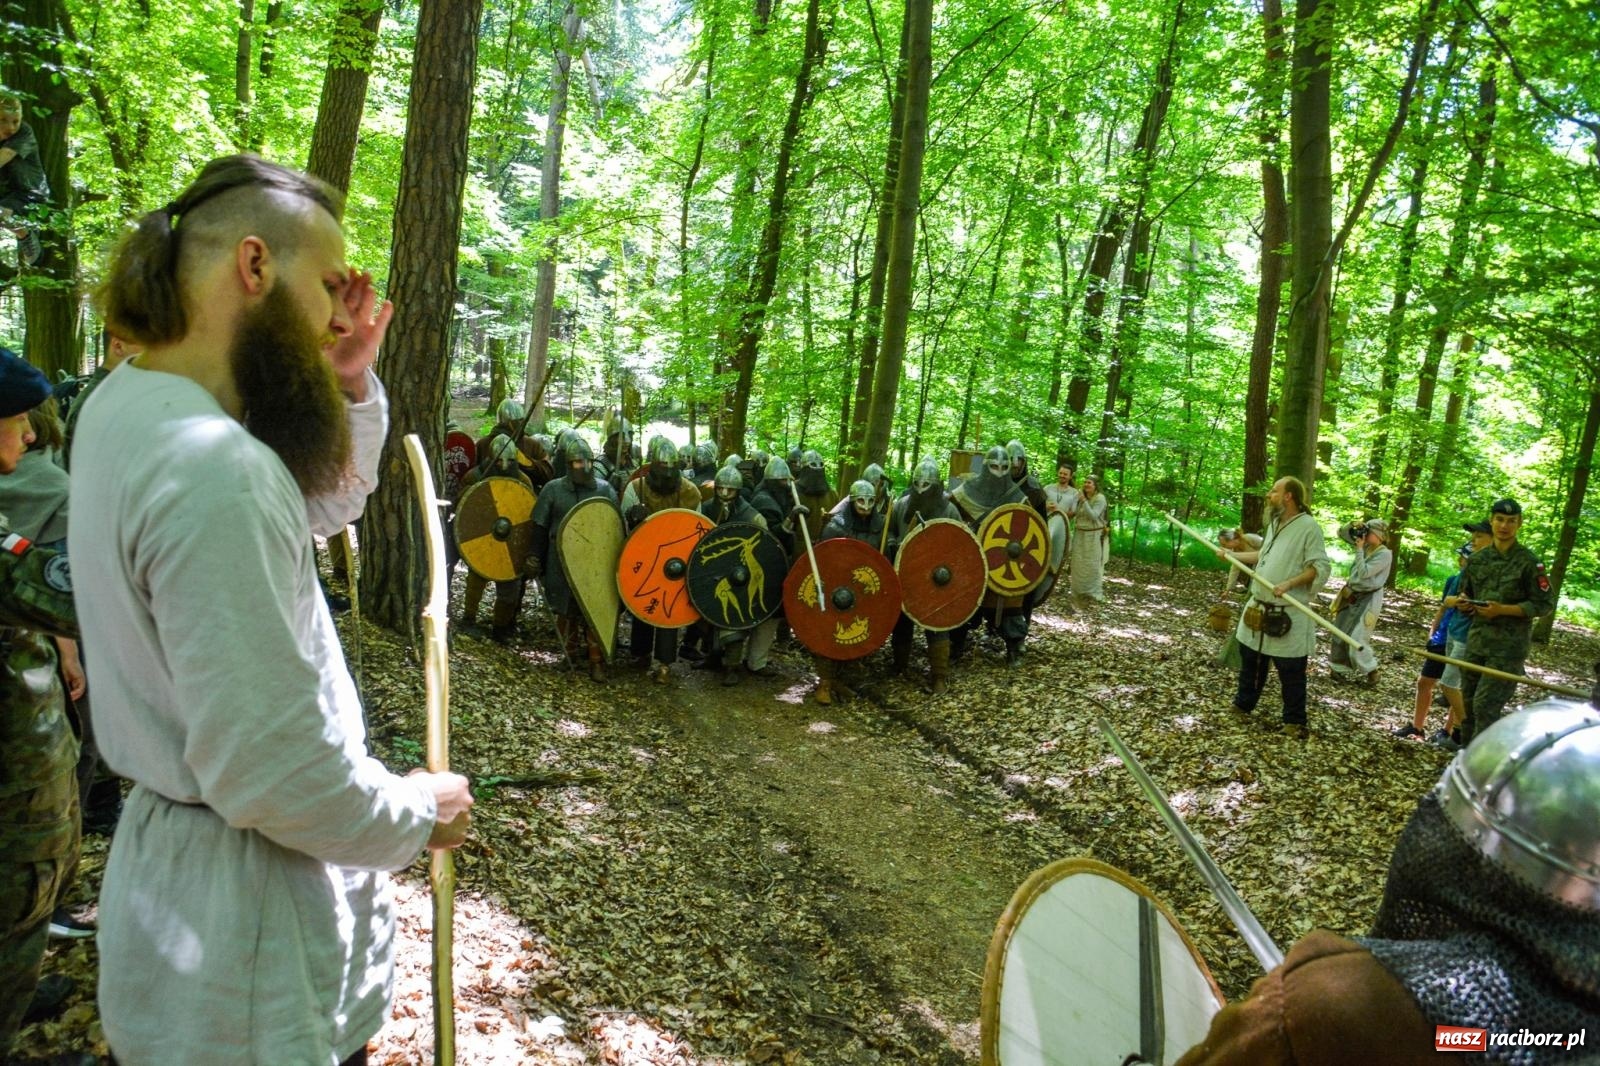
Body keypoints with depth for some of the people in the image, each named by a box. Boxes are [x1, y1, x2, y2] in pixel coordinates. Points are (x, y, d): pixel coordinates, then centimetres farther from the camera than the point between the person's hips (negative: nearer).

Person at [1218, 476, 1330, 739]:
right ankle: (1243, 704, 36)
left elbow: (1320, 568, -18)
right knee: (1250, 658, 20)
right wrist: (1232, 555, 24)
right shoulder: (1274, 523, 12)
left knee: (1291, 671, 1)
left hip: (1288, 614, -8)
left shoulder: (1309, 526, -14)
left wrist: (1289, 584, -28)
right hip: (1259, 608, 8)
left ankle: (1295, 722, 12)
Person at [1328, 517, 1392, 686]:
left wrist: (1359, 549, -18)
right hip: (1352, 596, 8)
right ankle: (1340, 669, 25)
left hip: (1369, 599, -8)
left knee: (1357, 639, -9)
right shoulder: (1365, 546, 4)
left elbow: (1364, 572, -24)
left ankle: (1371, 672, 7)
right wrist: (1352, 526, -8)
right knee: (1341, 633, 13)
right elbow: (1341, 533, 11)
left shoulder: (1385, 554, -16)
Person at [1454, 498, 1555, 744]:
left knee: (1486, 706, -10)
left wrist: (1503, 610, -18)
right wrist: (1463, 604, -4)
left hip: (1508, 645, -6)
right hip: (1477, 639, 6)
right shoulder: (1477, 559, 9)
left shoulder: (1529, 562, -7)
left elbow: (1545, 604, -7)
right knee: (1468, 703, 11)